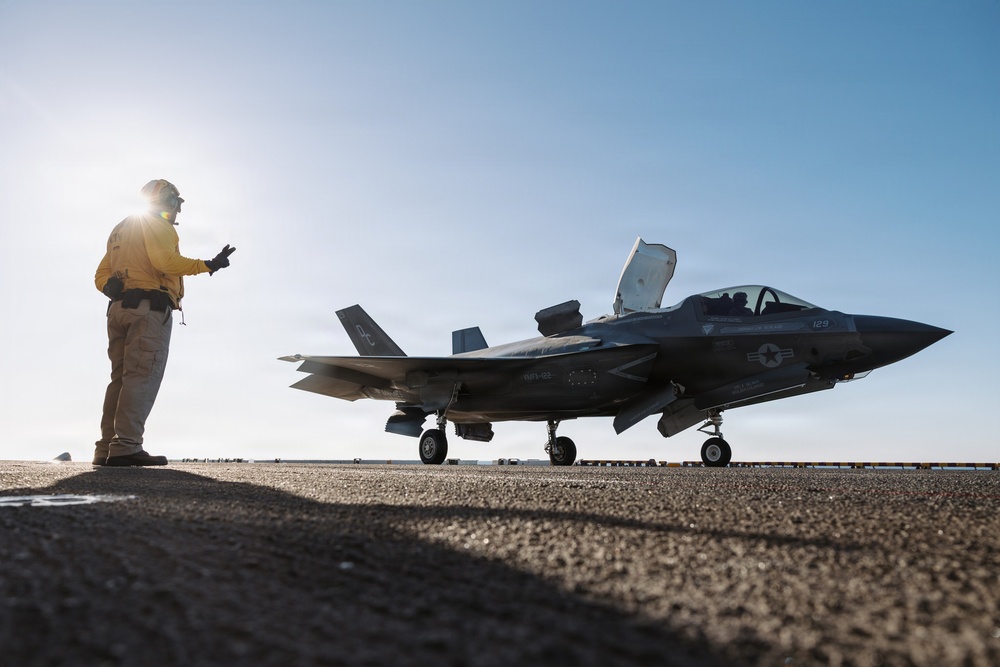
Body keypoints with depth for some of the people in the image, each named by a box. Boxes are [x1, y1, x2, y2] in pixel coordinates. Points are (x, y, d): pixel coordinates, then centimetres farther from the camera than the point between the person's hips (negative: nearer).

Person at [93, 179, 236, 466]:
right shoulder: (158, 225, 1)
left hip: (118, 308, 9)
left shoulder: (121, 230, 29)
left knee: (121, 378, 7)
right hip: (149, 308, -8)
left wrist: (116, 290, 10)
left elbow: (101, 275, 22)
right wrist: (207, 265, -15)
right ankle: (126, 446, -20)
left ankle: (107, 448, 3)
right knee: (142, 377, -13)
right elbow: (164, 260, -18)